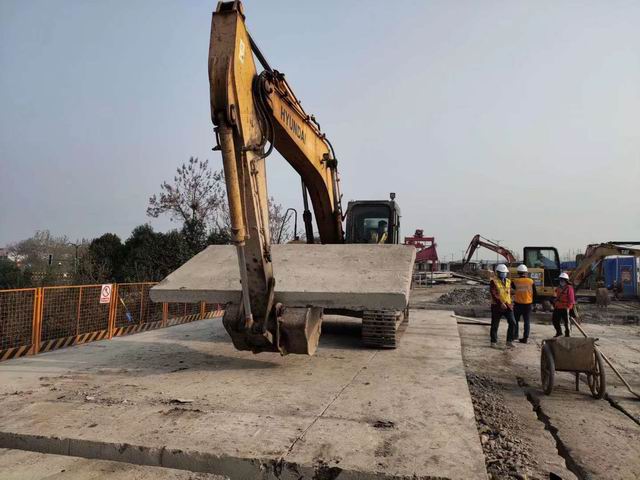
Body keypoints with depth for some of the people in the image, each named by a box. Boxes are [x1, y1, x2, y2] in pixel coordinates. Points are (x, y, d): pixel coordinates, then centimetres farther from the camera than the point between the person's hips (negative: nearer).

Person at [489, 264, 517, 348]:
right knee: (495, 325, 5)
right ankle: (494, 341, 17)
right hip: (497, 306, -5)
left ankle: (509, 341, 4)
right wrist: (501, 303, -24)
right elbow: (494, 294, -17)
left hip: (507, 306, 5)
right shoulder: (494, 281, -8)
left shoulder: (508, 281, 12)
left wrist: (509, 304, 20)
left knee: (512, 322, -6)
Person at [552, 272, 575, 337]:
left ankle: (567, 334, 16)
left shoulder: (569, 288, -11)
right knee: (555, 320, 12)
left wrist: (568, 307, -22)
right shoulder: (559, 288, 13)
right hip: (557, 308, 8)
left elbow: (571, 299, -16)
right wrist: (555, 305, 19)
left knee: (566, 322, 3)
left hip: (565, 308, -8)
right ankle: (559, 332, 30)